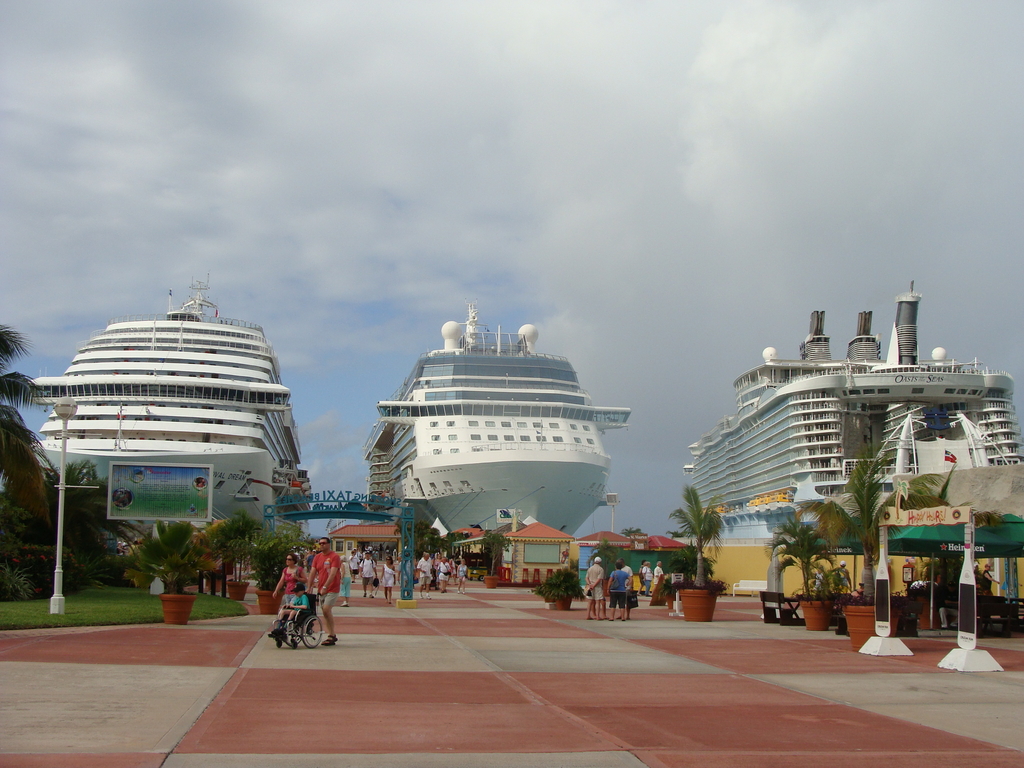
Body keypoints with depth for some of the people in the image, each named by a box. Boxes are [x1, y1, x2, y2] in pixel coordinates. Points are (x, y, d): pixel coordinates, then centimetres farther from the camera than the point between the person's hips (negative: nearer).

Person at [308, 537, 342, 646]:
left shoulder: (335, 556, -9)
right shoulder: (317, 557, 10)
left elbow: (333, 573, -18)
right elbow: (312, 573, 7)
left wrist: (325, 587, -25)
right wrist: (308, 588, -4)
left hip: (332, 589, -7)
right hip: (321, 589, 7)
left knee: (326, 609, -18)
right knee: (325, 612, 6)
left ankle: (331, 636, -12)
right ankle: (332, 636, 13)